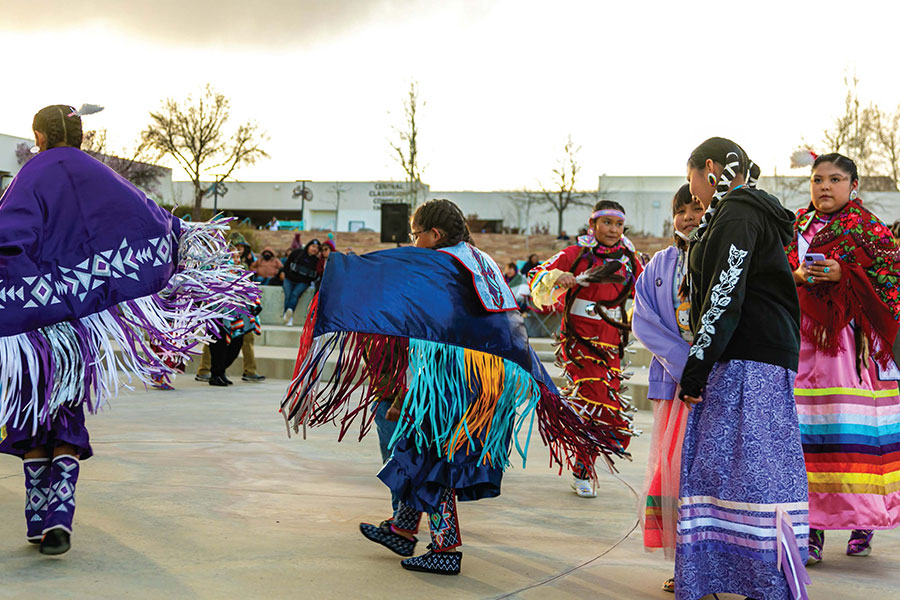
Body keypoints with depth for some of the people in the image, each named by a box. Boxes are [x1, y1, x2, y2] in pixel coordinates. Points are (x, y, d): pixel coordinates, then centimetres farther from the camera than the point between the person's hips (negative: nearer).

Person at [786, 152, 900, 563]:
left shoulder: (867, 228, 5)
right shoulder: (796, 227, 17)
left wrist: (843, 275, -13)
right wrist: (799, 277, -4)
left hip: (850, 340, -3)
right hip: (802, 337, 3)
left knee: (854, 432, -7)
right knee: (805, 433, -4)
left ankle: (863, 521, 6)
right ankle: (813, 527, 0)